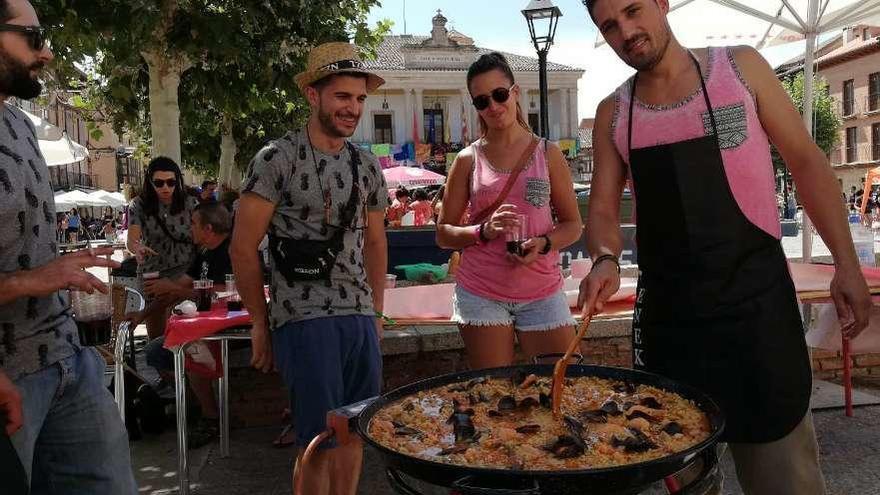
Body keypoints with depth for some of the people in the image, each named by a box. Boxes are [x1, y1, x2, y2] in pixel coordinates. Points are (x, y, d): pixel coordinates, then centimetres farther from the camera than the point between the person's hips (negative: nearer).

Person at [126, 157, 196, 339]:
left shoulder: (189, 204, 0)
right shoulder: (139, 206, -3)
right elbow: (131, 239, -12)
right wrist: (136, 248, -36)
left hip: (185, 274, 0)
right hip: (152, 275, 0)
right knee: (156, 336, 7)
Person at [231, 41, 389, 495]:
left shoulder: (367, 165, 10)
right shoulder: (277, 159, -7)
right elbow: (243, 246, -6)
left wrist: (376, 311, 16)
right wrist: (260, 323, -4)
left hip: (360, 317, 6)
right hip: (304, 318, -5)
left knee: (355, 431, 12)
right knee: (321, 439, 0)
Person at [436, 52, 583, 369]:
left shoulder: (547, 154, 4)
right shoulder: (468, 160, 3)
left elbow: (573, 225, 7)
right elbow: (443, 234, 4)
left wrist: (544, 243, -13)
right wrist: (484, 231, -14)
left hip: (542, 292, 1)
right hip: (481, 295, 0)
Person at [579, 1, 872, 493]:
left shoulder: (740, 67, 0)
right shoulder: (613, 114, 6)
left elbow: (806, 162, 2)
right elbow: (604, 208, 6)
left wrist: (847, 264, -3)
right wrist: (606, 259, -16)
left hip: (756, 297, -2)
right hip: (667, 309, 3)